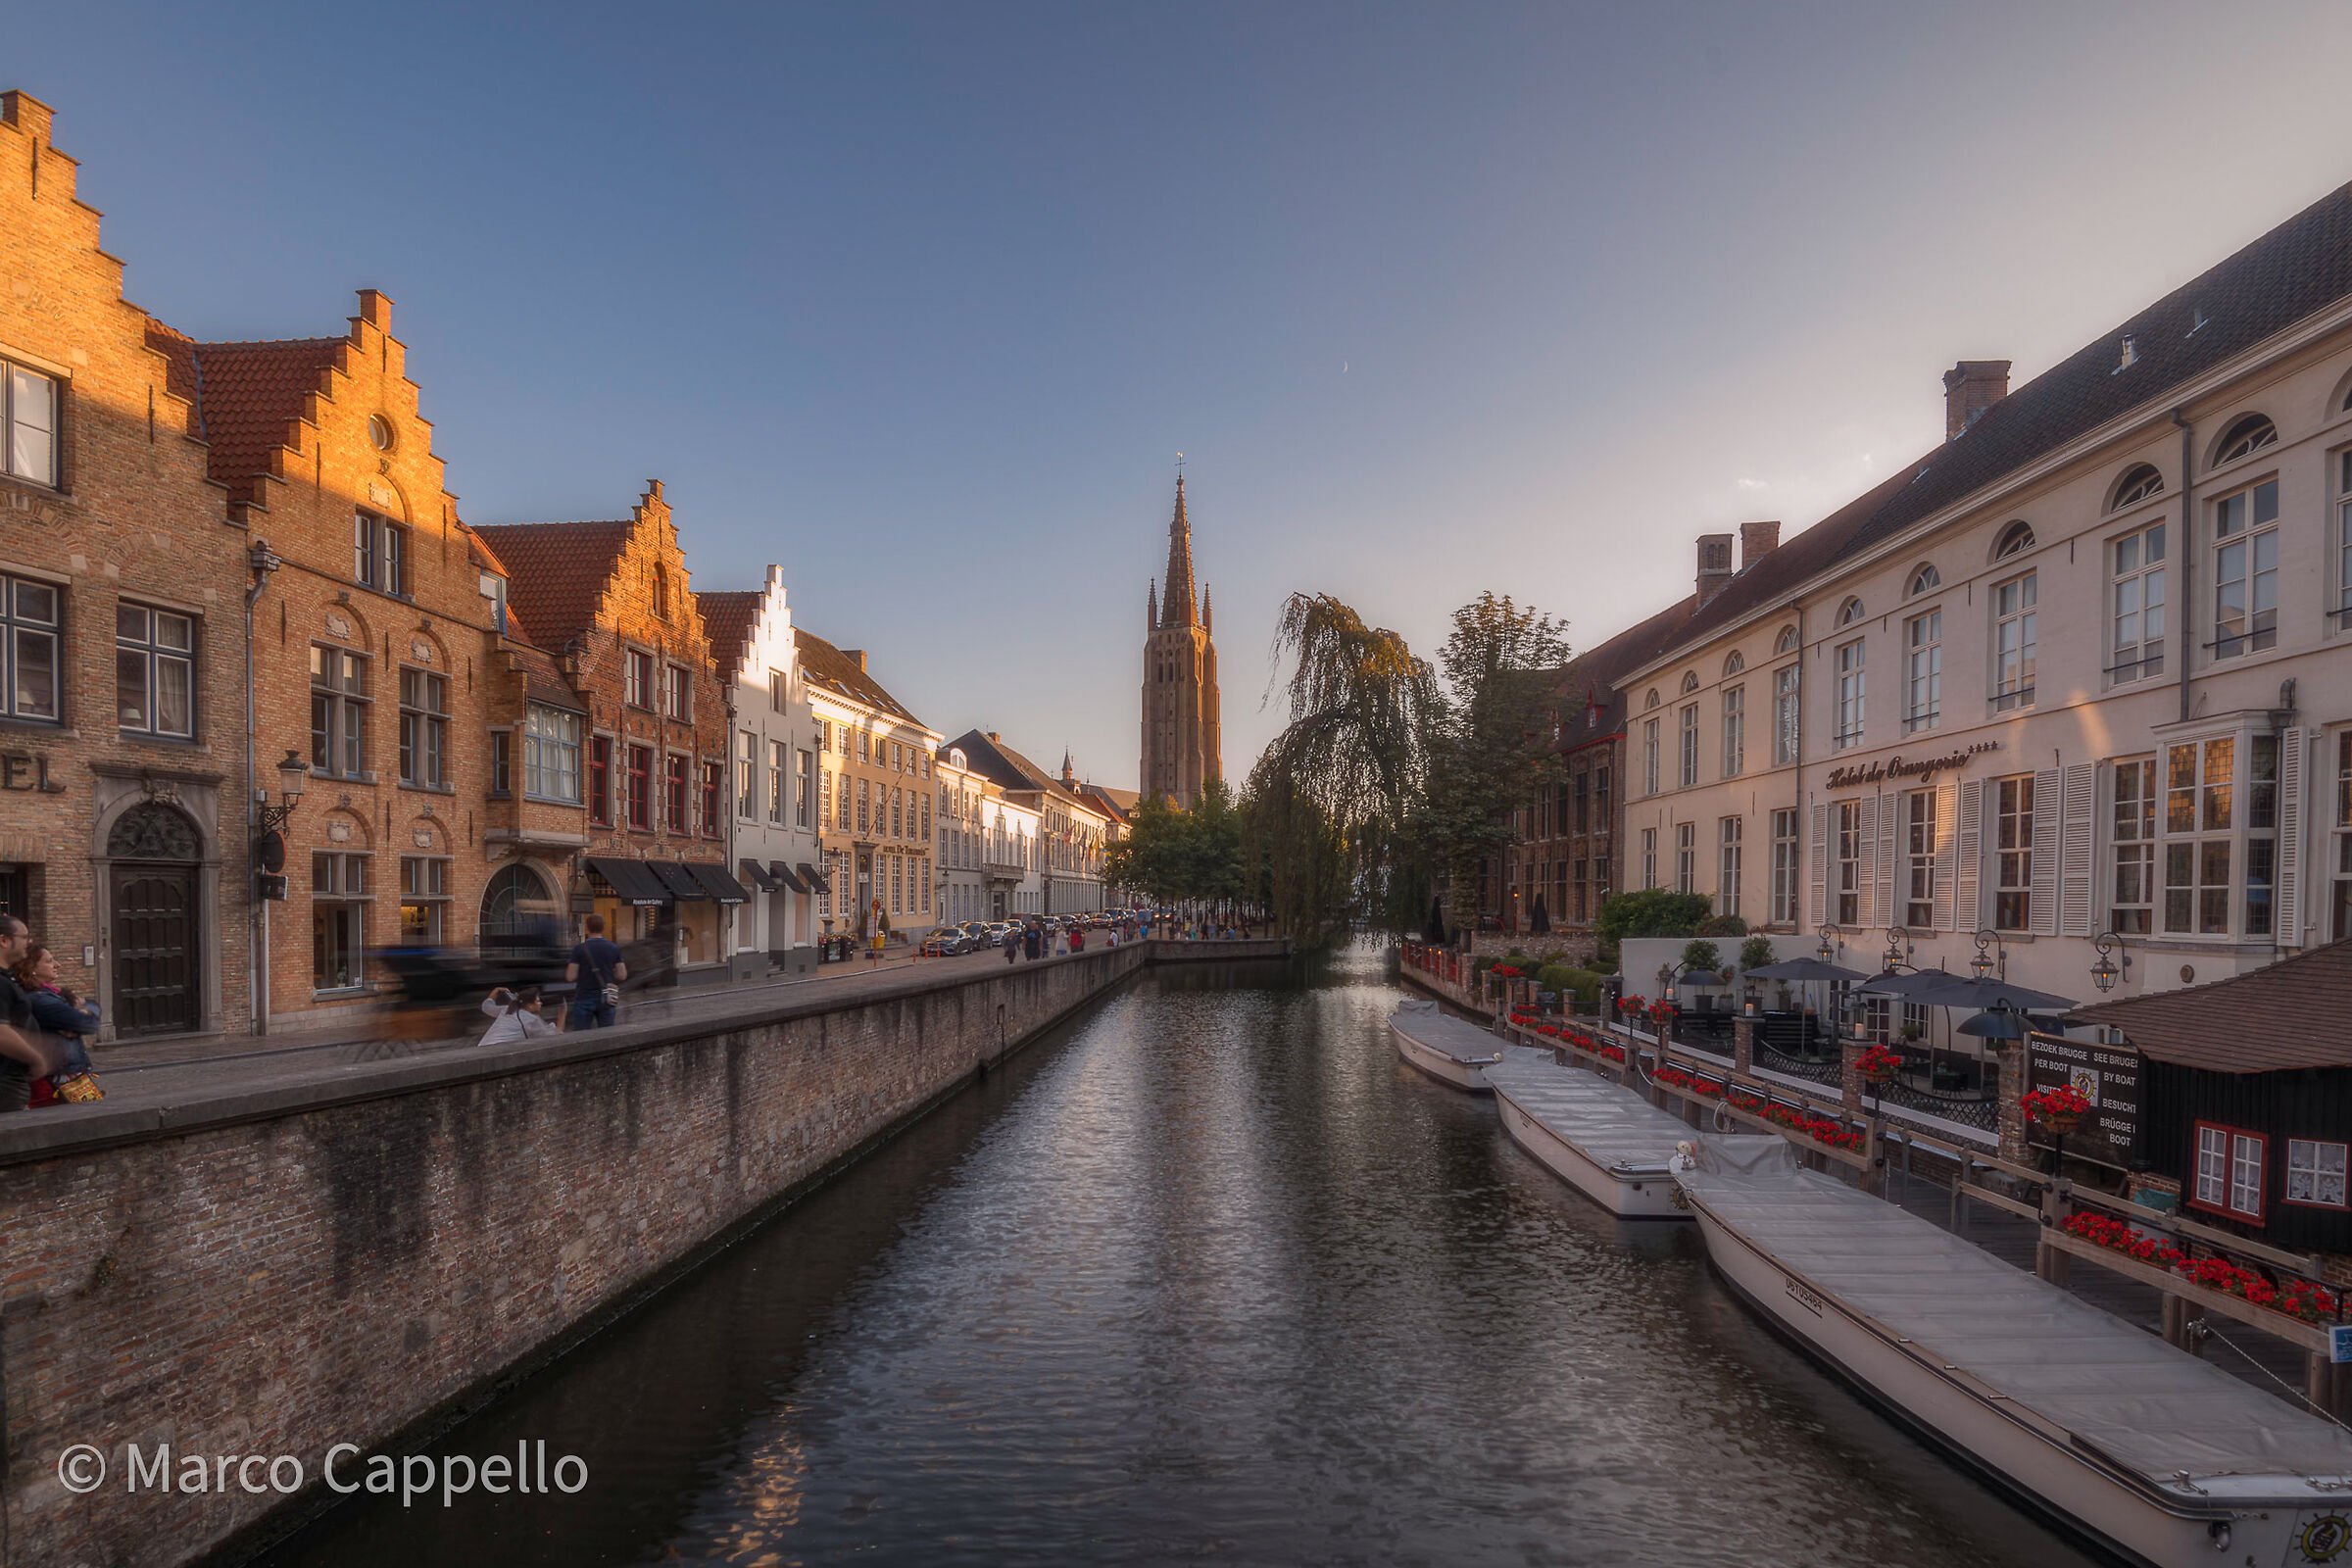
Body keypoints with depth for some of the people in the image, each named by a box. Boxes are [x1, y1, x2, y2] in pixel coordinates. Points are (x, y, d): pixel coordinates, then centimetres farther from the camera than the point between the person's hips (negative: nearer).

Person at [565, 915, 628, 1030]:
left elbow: (570, 977, -8)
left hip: (584, 999, -2)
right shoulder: (614, 949, 0)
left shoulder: (579, 949, -8)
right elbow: (622, 975, 1)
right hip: (607, 1000, 2)